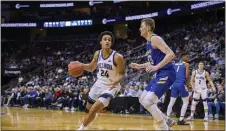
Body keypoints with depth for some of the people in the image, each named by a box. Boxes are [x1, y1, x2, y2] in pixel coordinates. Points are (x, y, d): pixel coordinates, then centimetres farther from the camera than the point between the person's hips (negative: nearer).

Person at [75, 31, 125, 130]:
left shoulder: (117, 57, -22)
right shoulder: (97, 54, -4)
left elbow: (122, 74, -14)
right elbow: (91, 67, 12)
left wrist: (116, 81, -35)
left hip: (110, 87, -6)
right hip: (99, 84, 6)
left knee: (93, 110, -16)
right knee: (88, 109, 19)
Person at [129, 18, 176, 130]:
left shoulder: (155, 39, -13)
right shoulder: (149, 42, 17)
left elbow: (171, 54, -23)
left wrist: (156, 67, -29)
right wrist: (140, 66, 22)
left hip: (166, 74, -10)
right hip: (160, 74, 10)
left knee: (148, 101, -19)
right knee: (143, 100, 14)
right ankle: (168, 121, 20)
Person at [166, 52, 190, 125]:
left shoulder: (175, 64, 20)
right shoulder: (186, 64, 2)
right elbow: (187, 76, -7)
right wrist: (187, 83, 10)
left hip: (174, 84, 6)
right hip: (181, 84, -6)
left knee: (172, 102, 11)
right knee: (186, 102, 6)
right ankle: (181, 120, -3)